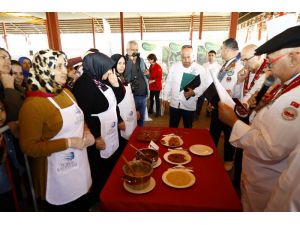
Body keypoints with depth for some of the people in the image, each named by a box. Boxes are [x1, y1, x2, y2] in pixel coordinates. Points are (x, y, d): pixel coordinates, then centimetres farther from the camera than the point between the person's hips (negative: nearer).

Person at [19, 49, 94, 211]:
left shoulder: (66, 93, 2)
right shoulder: (33, 104, -21)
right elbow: (29, 147, -20)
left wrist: (86, 132, -3)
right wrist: (68, 142, -24)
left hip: (79, 163, 7)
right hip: (58, 171, -7)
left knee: (83, 205, 26)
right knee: (65, 207, 18)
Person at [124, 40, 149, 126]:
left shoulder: (141, 60, 9)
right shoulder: (124, 61, -9)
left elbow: (147, 73, 21)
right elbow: (125, 77, -26)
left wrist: (147, 73, -2)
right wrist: (130, 59, -27)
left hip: (143, 95, 6)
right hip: (132, 96, -6)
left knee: (141, 119, 20)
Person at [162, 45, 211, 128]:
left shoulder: (200, 69, -6)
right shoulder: (174, 67, 1)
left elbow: (204, 86, -9)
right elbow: (168, 83, 7)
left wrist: (193, 92, -28)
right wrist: (165, 98, 7)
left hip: (189, 105, -1)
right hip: (174, 103, 2)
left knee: (188, 128, 13)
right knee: (172, 127, 13)